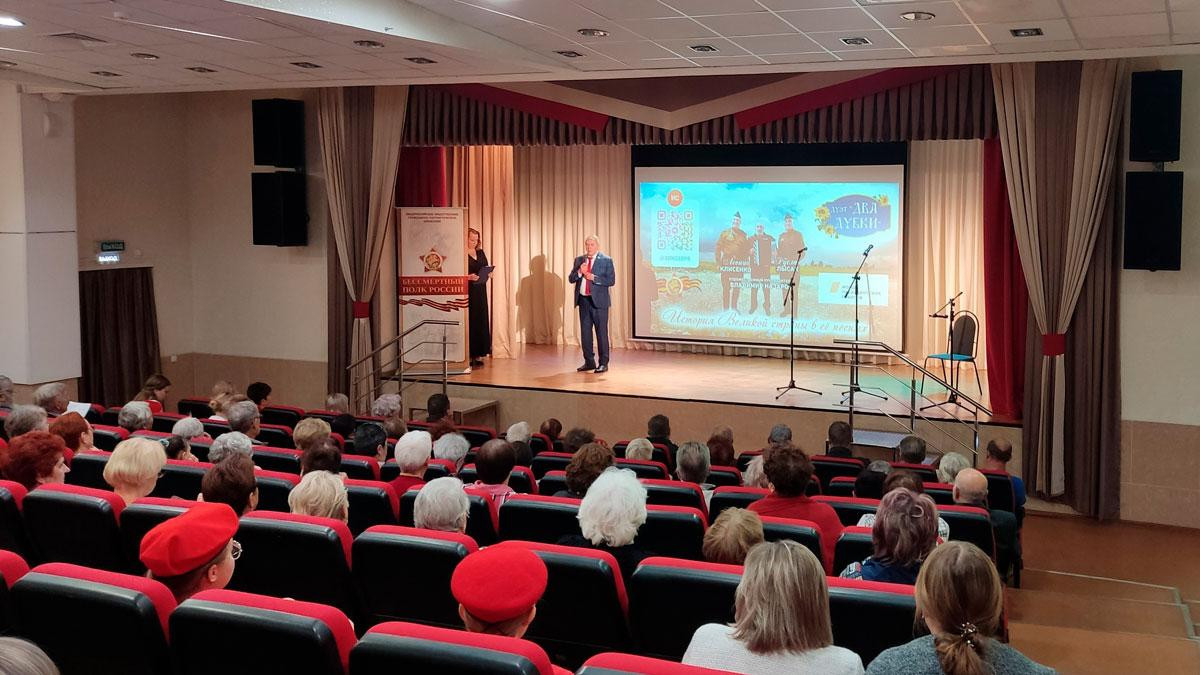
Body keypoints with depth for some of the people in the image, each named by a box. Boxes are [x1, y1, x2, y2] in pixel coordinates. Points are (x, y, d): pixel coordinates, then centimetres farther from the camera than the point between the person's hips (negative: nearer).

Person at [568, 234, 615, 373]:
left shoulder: (606, 260, -2)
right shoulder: (579, 260, 11)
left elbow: (611, 280, -9)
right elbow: (571, 279, 8)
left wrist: (594, 278, -16)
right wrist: (579, 272, -11)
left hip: (599, 301, -5)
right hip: (583, 300, 5)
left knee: (601, 332, -3)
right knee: (585, 332, 9)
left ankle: (603, 363, 3)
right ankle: (589, 362, 17)